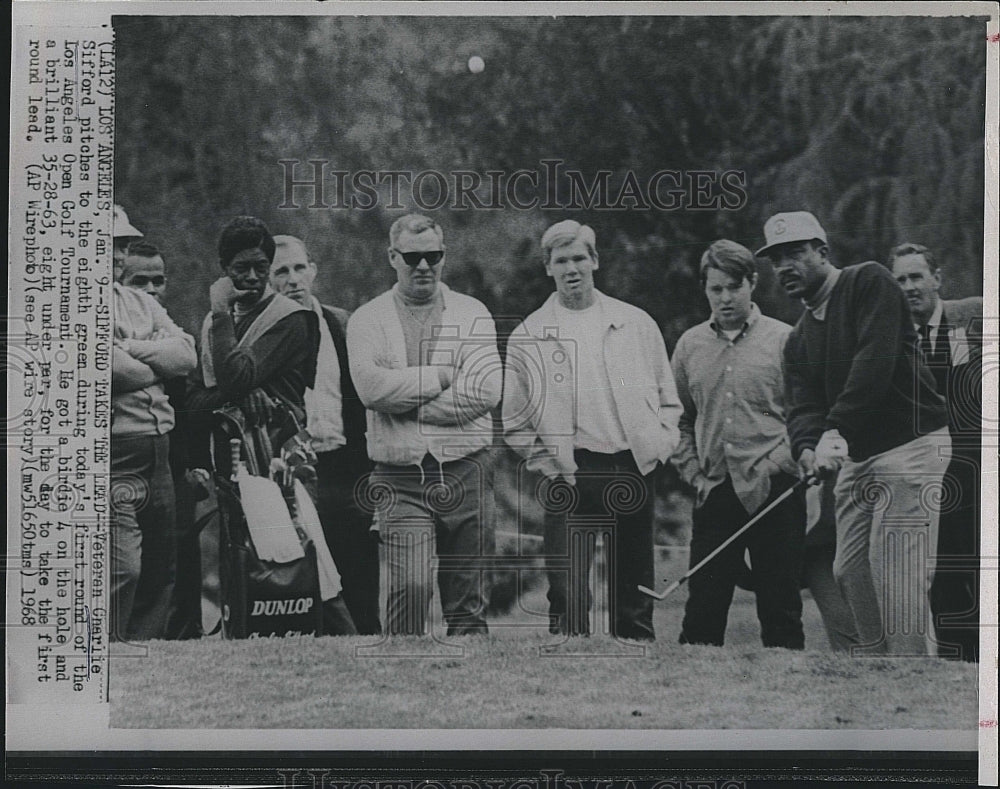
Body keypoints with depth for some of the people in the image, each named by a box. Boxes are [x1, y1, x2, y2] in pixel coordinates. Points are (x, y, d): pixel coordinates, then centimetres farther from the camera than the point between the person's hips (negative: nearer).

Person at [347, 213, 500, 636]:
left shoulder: (473, 314, 9)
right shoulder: (366, 320, 8)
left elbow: (486, 390, -7)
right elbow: (371, 386, -11)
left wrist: (405, 402, -8)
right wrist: (442, 376, -8)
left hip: (466, 473, 2)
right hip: (401, 477, -1)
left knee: (468, 601, 7)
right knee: (410, 585, -17)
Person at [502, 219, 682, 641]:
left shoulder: (637, 324, 9)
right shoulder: (528, 336, 4)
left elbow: (668, 398, 15)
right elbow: (514, 423, 8)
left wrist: (660, 444, 2)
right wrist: (546, 461, -3)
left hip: (633, 470, 2)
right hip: (570, 475, -2)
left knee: (634, 595, 7)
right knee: (568, 595, -7)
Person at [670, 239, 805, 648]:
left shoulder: (784, 339, 1)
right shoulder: (689, 345, 11)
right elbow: (678, 419, 17)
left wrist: (785, 463, -8)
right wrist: (694, 473, 7)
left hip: (774, 492, -3)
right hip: (715, 493, 3)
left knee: (779, 607, 1)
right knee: (702, 607, 3)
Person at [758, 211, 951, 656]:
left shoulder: (868, 282, -5)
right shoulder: (799, 340, 17)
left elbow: (876, 359, -19)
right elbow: (802, 406, 4)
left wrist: (836, 431, -26)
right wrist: (808, 448, -19)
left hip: (911, 448, -8)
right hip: (857, 459, 8)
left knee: (896, 574, -13)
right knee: (849, 570, 8)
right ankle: (873, 654, 21)